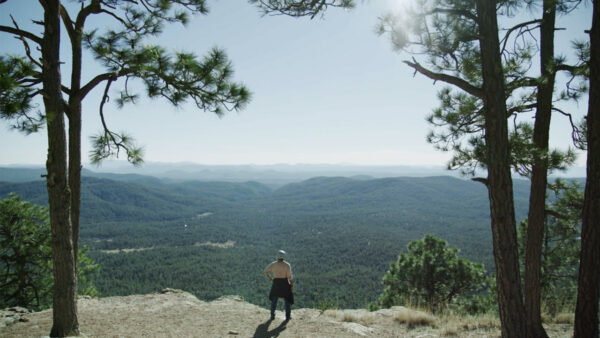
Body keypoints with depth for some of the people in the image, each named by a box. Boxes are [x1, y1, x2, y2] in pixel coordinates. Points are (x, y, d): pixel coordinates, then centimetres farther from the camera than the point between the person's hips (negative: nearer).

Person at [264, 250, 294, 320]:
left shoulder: (273, 264, -3)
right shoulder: (287, 265, -12)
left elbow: (265, 271, 3)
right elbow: (289, 276, -13)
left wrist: (270, 279, 10)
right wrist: (292, 285, -4)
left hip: (276, 283, 2)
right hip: (285, 283, -2)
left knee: (274, 299, 19)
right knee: (287, 300, 13)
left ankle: (272, 315, 18)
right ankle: (288, 316, 12)